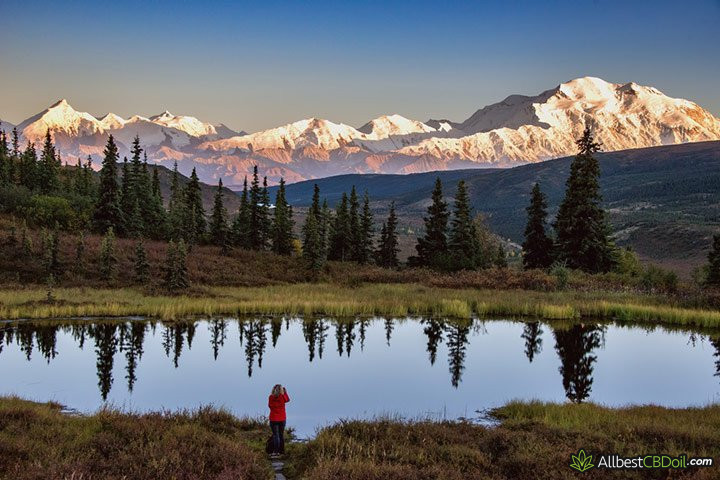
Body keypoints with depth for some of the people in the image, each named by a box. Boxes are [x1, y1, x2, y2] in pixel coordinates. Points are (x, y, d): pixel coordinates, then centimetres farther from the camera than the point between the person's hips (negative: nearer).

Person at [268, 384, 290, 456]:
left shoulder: (271, 397, -10)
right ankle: (282, 450, 18)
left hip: (273, 418, -1)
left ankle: (276, 451, -7)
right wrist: (285, 392, 22)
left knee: (275, 435, 0)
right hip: (282, 418, 1)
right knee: (281, 435, 12)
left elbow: (269, 405, 6)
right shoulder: (283, 397, -10)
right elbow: (288, 400, 13)